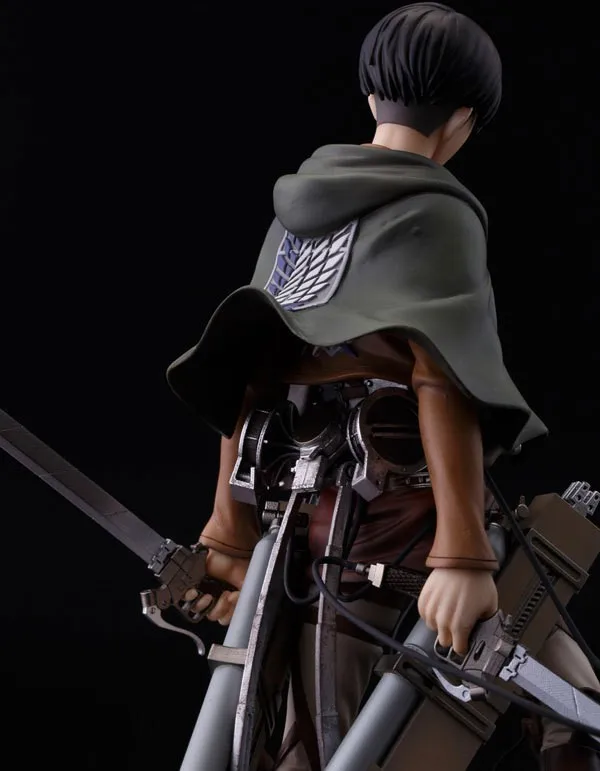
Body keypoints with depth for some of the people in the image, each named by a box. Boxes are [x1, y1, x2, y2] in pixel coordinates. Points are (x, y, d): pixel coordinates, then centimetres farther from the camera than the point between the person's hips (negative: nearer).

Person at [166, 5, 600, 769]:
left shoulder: (296, 207, 13)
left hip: (309, 519, 7)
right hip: (399, 513, -7)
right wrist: (463, 554, -26)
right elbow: (439, 379, -21)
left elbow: (247, 378, 14)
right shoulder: (435, 214, -8)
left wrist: (230, 535, 17)